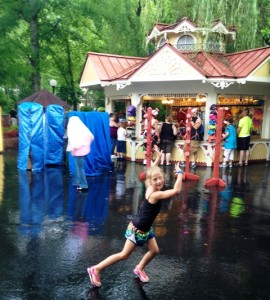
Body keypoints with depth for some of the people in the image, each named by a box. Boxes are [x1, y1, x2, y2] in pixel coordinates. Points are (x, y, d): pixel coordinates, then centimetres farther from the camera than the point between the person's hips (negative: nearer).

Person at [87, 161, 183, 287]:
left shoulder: (151, 189, -7)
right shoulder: (155, 195, -30)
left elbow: (153, 170, 11)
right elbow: (176, 191, -40)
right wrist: (179, 173, -32)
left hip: (146, 228, 9)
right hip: (137, 229, -9)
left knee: (154, 250, 16)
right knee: (124, 255, 3)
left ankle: (139, 269, 38)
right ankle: (96, 269, 12)